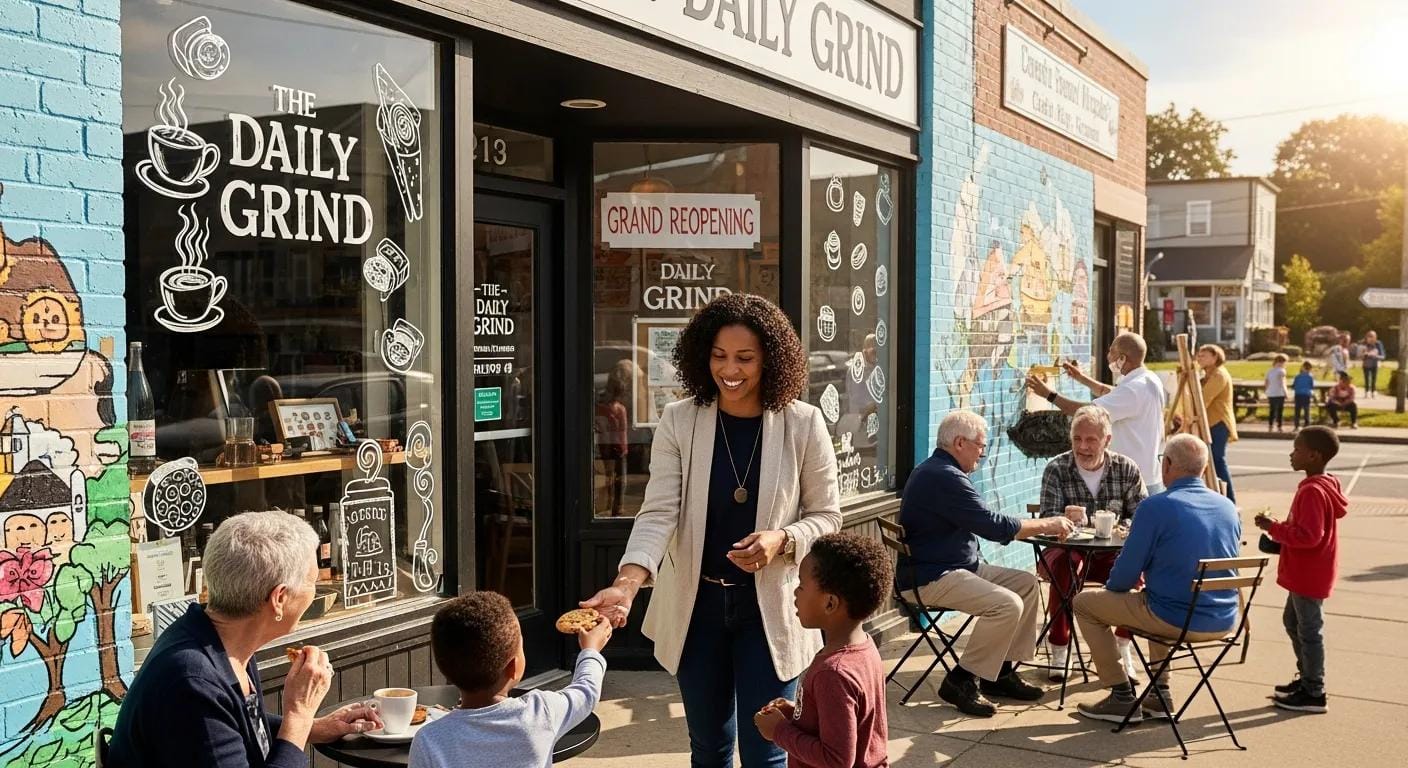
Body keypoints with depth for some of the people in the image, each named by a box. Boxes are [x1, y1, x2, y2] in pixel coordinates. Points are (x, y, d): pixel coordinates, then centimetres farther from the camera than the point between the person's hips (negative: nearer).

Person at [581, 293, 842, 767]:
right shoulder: (678, 421, -7)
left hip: (769, 608, -2)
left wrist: (782, 540, -22)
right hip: (696, 606, 2)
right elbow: (658, 512, -15)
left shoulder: (803, 425, -9)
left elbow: (826, 516, -1)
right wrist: (626, 584, -30)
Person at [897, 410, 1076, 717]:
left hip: (958, 567, 12)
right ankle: (960, 682, -12)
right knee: (1007, 604, -25)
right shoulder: (943, 477, -21)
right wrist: (1046, 525, -10)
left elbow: (984, 523, 20)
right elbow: (993, 526, -21)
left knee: (1027, 583, 9)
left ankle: (1001, 672, 12)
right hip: (931, 577, -12)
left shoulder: (937, 471, 16)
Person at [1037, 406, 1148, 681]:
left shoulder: (1126, 469, 1)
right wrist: (1065, 518, -37)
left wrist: (1122, 527, -25)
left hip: (1110, 553, 2)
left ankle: (1124, 647, -9)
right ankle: (1059, 651, -22)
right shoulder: (1056, 470, -4)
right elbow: (1048, 520, -13)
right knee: (1064, 565, -35)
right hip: (1067, 549, -1)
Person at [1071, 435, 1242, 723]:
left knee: (1085, 603, 11)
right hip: (1223, 621, 7)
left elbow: (1126, 575, -12)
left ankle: (1122, 698, 12)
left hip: (1175, 620, -7)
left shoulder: (1156, 507, -15)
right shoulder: (1228, 507, 5)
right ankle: (1159, 694, 32)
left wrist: (1112, 586, 13)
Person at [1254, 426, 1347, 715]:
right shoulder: (1322, 485, 9)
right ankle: (1307, 677, 34)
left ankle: (1313, 693, 9)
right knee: (1293, 621, 22)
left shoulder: (1312, 491, -24)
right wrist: (1279, 529, 8)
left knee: (1309, 629, -1)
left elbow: (1309, 536, -30)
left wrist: (1274, 528, -22)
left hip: (1309, 575, -11)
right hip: (1304, 573, 11)